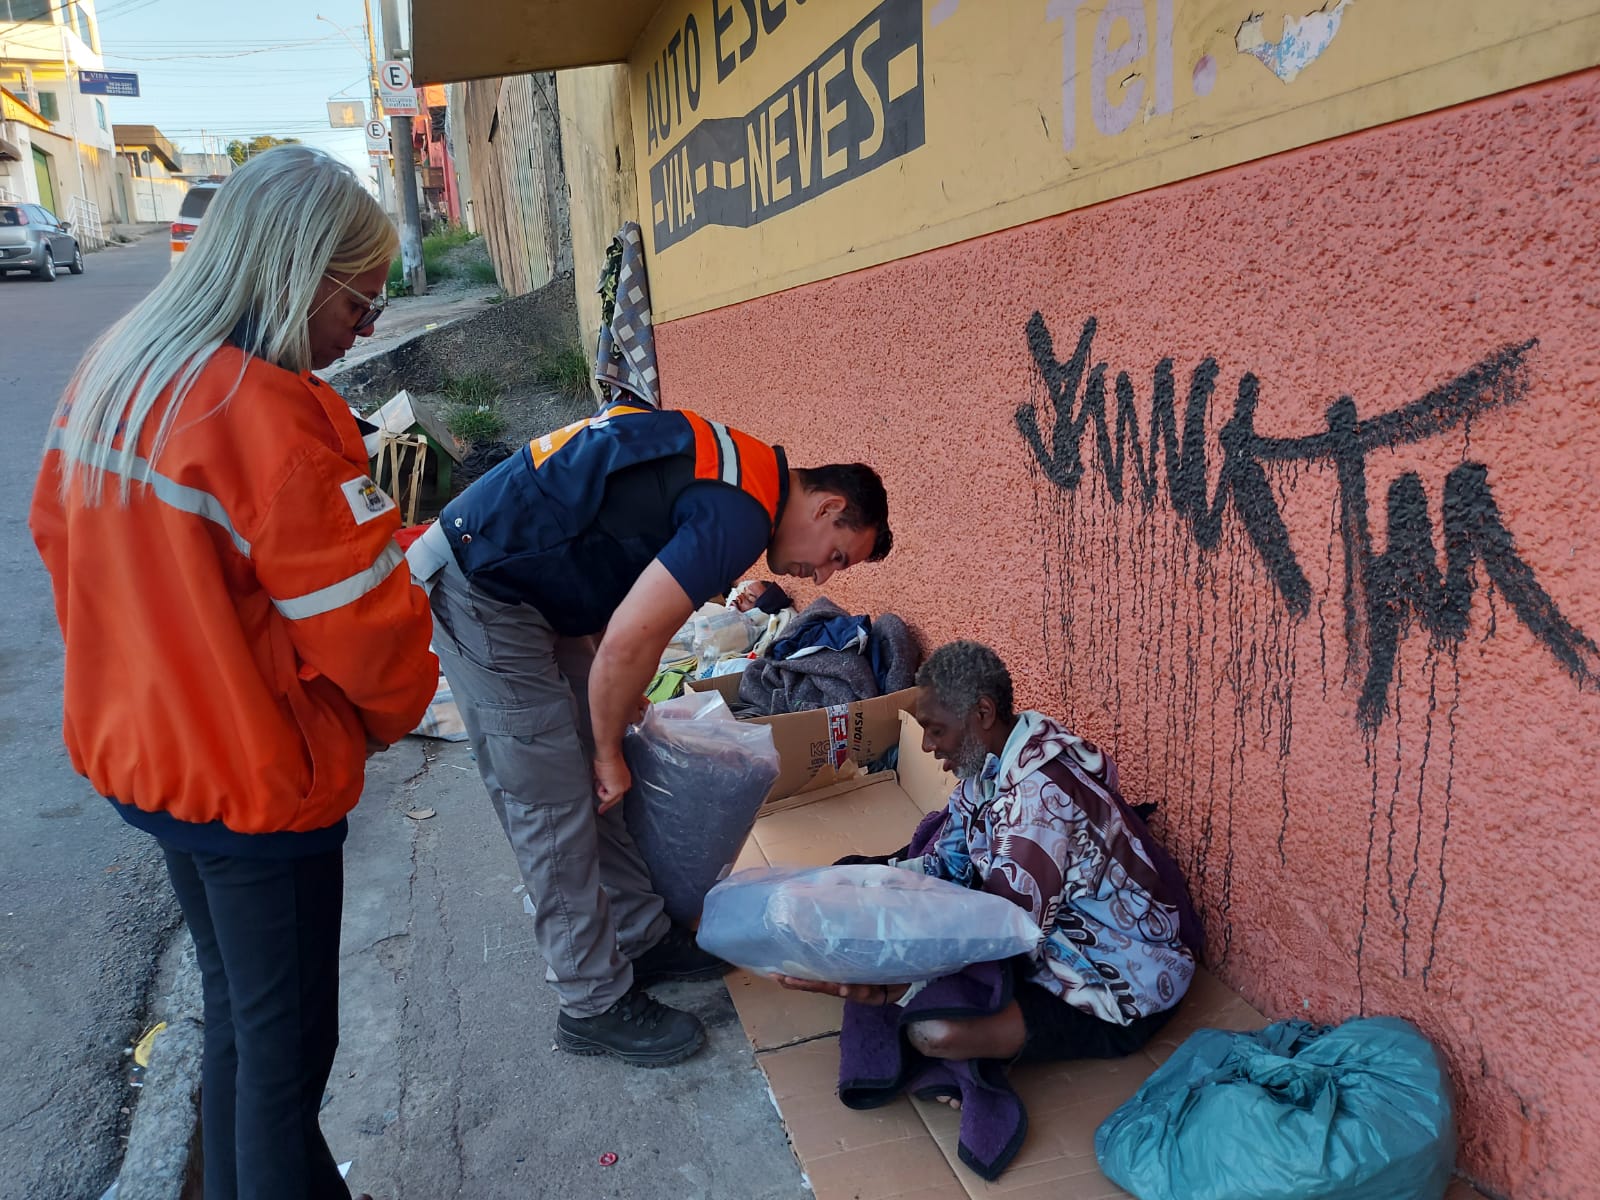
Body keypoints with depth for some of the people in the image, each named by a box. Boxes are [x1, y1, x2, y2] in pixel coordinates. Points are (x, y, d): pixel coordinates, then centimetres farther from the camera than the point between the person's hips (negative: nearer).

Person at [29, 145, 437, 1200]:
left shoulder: (110, 376, 2)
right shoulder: (271, 412, -25)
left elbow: (59, 535, 13)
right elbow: (360, 615, -23)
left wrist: (151, 675, 17)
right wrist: (397, 711, -2)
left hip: (139, 754, 9)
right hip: (260, 782, -9)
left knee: (236, 1014, 25)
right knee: (288, 1044, 10)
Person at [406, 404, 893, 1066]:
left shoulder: (735, 467, 10)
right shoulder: (742, 513, -21)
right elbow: (629, 642, -25)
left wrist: (618, 701, 21)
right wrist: (610, 750, -8)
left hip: (527, 587, 10)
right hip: (480, 596, -10)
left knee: (591, 780, 15)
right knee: (553, 802, -2)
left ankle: (643, 937, 30)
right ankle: (596, 1005, 13)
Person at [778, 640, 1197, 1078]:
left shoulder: (1039, 791, -30)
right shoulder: (989, 764, -1)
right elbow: (942, 863, 5)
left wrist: (888, 989, -38)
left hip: (1117, 986, -9)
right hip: (1053, 939, 9)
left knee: (933, 1032, -30)